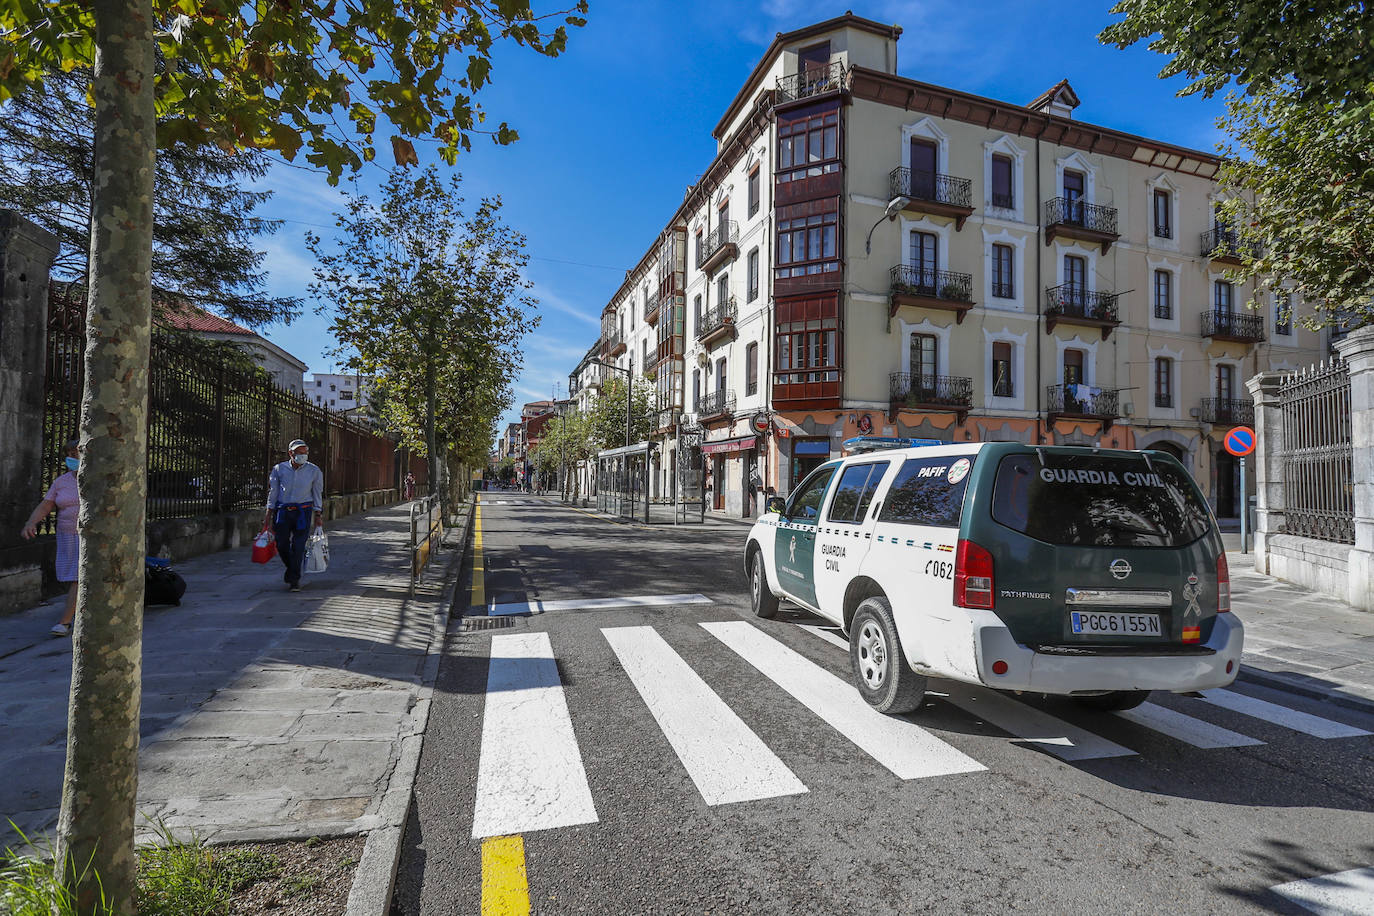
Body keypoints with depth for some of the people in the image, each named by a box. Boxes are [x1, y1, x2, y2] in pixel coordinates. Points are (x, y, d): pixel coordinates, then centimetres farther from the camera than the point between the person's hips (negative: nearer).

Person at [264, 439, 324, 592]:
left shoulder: (314, 471, -1)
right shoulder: (279, 469, 1)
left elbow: (317, 494, 4)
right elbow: (272, 493, 6)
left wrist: (318, 516, 2)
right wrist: (268, 514, 3)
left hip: (303, 511, -1)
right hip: (283, 511, 2)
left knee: (298, 546, -6)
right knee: (281, 545, 4)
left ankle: (294, 579, 6)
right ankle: (291, 569, 32)